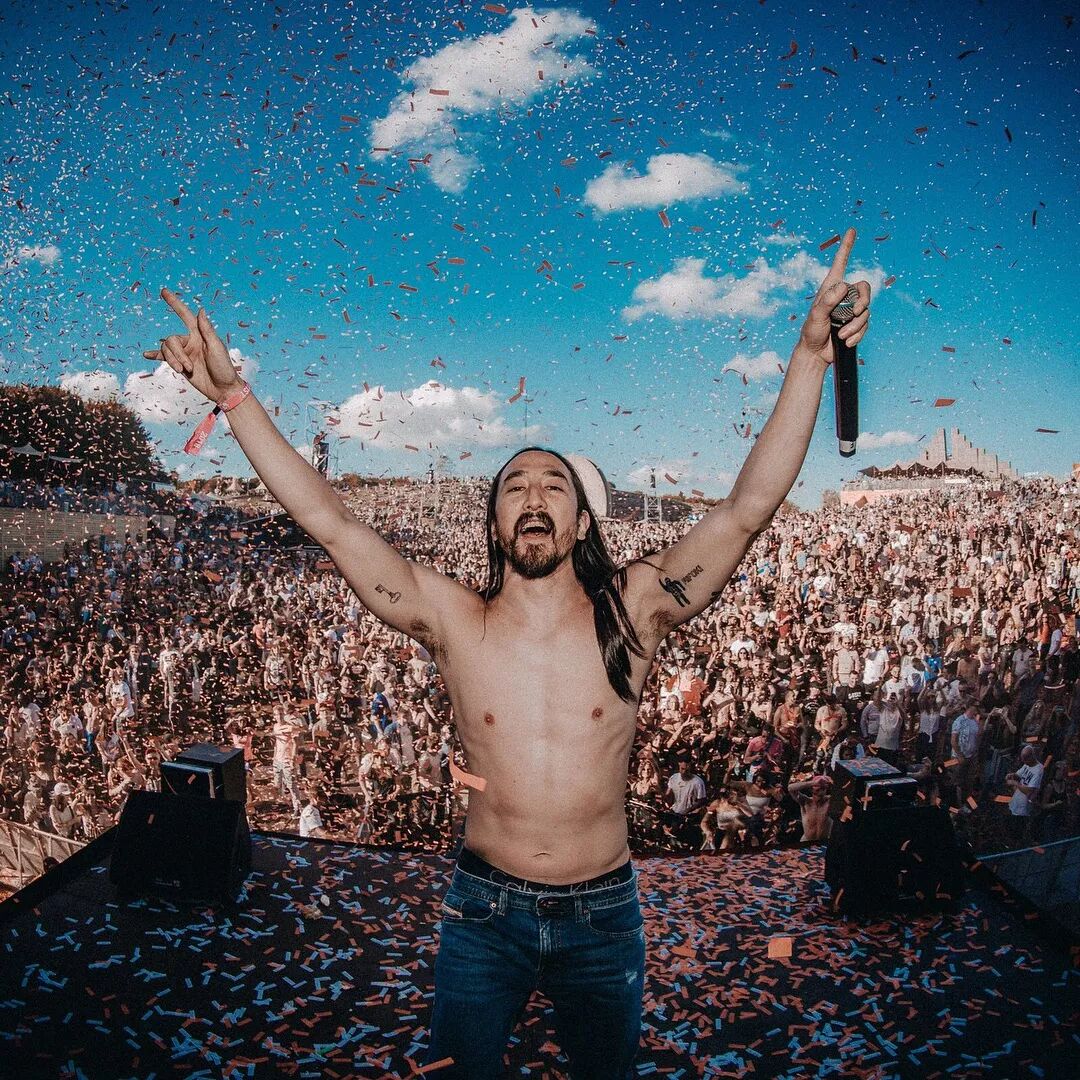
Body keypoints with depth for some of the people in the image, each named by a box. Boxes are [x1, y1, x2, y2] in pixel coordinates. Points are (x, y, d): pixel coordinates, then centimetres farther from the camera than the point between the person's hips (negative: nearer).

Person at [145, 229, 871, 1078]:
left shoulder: (631, 611, -12)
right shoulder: (456, 622, -11)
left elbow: (747, 510, -18)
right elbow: (329, 520, -14)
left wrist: (811, 356, -22)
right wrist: (233, 395, -17)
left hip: (604, 913, 1)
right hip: (485, 911, 0)